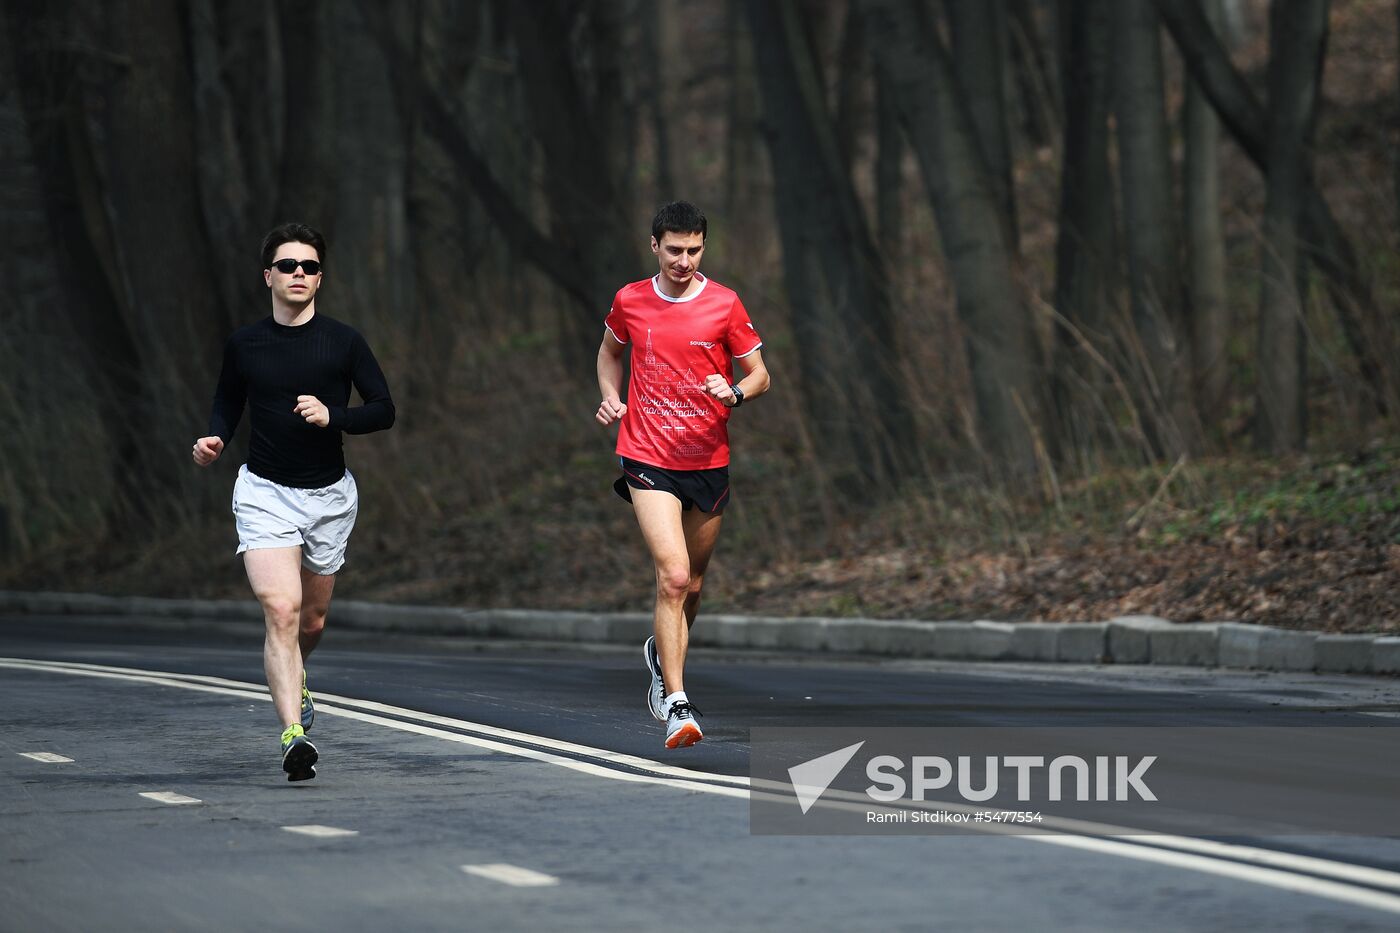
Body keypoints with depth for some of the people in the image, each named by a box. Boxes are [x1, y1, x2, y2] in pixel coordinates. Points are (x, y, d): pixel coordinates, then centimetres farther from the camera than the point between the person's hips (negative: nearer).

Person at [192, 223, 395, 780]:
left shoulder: (343, 342, -3)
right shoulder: (244, 346, -1)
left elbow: (384, 410, -1)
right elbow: (228, 403, 14)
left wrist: (333, 416, -18)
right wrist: (214, 440, -7)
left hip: (329, 495, 2)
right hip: (264, 493, -2)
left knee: (312, 620, 15)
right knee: (281, 610, -20)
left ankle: (294, 681, 50)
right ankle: (293, 735, -26)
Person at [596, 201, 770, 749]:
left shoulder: (724, 305, -2)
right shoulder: (629, 302, 2)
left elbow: (759, 376, 3)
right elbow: (609, 351, 23)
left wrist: (734, 392, -18)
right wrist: (611, 398, 5)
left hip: (709, 461, 2)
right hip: (648, 460, -2)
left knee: (691, 586, 14)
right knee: (673, 575, -18)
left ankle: (662, 654, 45)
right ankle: (675, 704, -18)